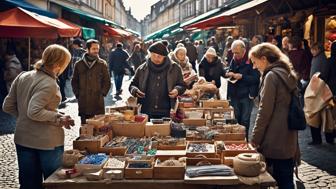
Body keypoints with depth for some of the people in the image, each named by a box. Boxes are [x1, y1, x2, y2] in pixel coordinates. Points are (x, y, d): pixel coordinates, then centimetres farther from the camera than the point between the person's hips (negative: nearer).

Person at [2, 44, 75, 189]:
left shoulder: (22, 77, 3)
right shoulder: (49, 84, -19)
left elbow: (7, 106, 5)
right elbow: (34, 112, -26)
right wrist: (59, 118, -16)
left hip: (22, 139, 7)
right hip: (47, 142, -7)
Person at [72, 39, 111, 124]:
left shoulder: (102, 64, 4)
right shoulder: (79, 64, 7)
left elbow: (107, 81, 7)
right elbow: (74, 81, 13)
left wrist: (102, 93, -3)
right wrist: (78, 95, 4)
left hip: (98, 102, -1)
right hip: (83, 103, 1)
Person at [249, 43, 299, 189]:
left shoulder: (271, 75, -12)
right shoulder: (286, 73, 14)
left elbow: (265, 111, -16)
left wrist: (255, 140, -10)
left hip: (275, 140, -8)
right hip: (289, 138, 8)